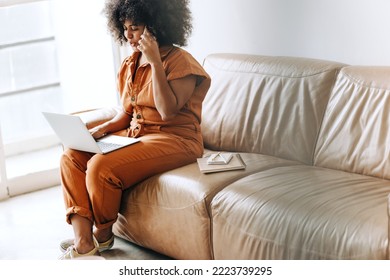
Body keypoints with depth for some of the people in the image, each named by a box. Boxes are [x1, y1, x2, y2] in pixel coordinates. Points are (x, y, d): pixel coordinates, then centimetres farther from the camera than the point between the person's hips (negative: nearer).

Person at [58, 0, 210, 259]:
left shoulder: (181, 63, -11)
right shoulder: (130, 64, 12)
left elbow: (167, 111, -23)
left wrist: (155, 62, -23)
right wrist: (103, 128, -3)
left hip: (174, 139, -8)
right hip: (134, 133, 8)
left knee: (102, 167, -28)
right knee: (72, 157, -12)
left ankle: (103, 236, 0)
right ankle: (83, 244, -18)